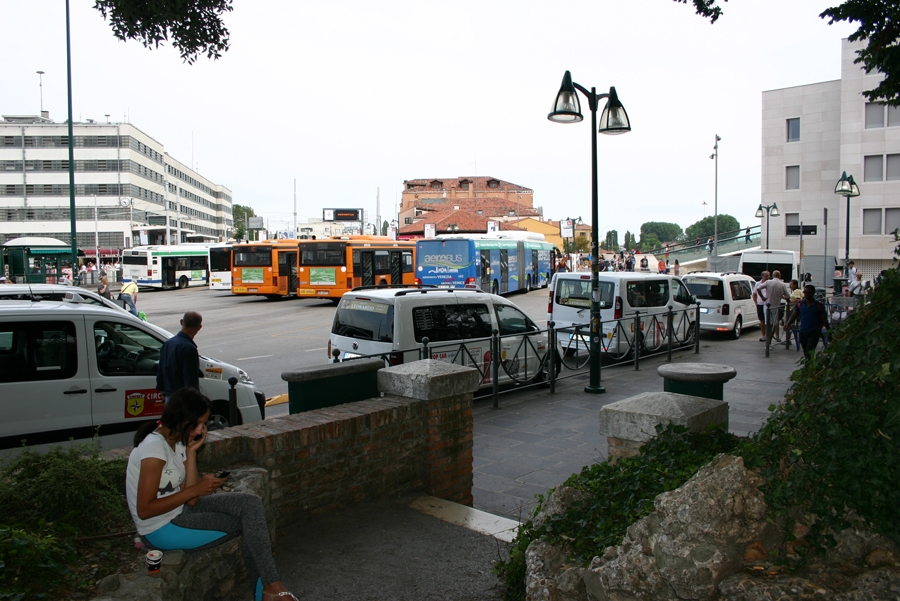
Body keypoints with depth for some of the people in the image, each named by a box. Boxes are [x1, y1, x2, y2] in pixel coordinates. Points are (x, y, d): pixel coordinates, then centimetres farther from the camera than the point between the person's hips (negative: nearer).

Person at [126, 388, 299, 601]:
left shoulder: (179, 441, 2)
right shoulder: (154, 447, -23)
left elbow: (190, 500, -5)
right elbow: (144, 510, -24)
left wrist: (191, 452, -11)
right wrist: (196, 489, -21)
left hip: (181, 510, 8)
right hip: (160, 529, -8)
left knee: (250, 504, -8)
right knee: (250, 522, -9)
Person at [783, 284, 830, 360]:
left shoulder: (819, 305, -5)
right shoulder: (799, 304, 3)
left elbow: (824, 320, 1)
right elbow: (794, 316, 4)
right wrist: (788, 324, -14)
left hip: (814, 332, -4)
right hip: (802, 332, 4)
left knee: (809, 353, -16)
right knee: (806, 354, 15)